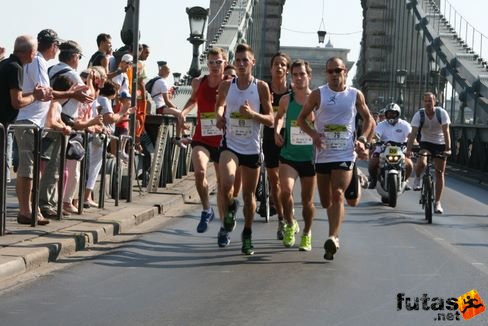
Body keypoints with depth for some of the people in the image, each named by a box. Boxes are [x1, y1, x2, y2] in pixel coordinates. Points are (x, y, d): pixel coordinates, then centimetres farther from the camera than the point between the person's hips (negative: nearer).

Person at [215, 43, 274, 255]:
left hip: (252, 148, 0)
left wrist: (252, 114, -20)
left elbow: (270, 120, -3)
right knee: (226, 184, -25)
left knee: (249, 194, 9)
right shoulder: (226, 86, -1)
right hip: (230, 144, 0)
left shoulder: (261, 87, -5)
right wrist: (220, 115, -1)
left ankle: (247, 234, 28)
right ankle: (230, 210, 8)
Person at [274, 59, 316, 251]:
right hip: (288, 155, 0)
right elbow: (279, 117, 21)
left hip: (310, 157, 0)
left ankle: (306, 234, 30)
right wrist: (276, 131, 4)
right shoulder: (286, 100, 1)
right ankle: (290, 224, 5)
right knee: (286, 190, -21)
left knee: (307, 200, 9)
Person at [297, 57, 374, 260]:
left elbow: (369, 120, 14)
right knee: (325, 201, 10)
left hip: (345, 153, -2)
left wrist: (362, 140, -2)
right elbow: (301, 118, 8)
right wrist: (313, 134, -10)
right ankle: (334, 234, 33)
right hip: (323, 153, 2)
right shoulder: (318, 94, 3)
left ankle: (333, 238, -27)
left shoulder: (355, 95, 5)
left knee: (338, 194, -20)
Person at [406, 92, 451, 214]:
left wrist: (448, 148, -36)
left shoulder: (442, 113, -19)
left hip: (440, 144, 0)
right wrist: (409, 149, -36)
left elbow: (446, 132, -25)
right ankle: (417, 178, 6)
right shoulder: (419, 115, -17)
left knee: (439, 172, -1)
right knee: (421, 163, -29)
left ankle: (437, 202, 7)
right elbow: (413, 133, -24)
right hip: (425, 142, 0)